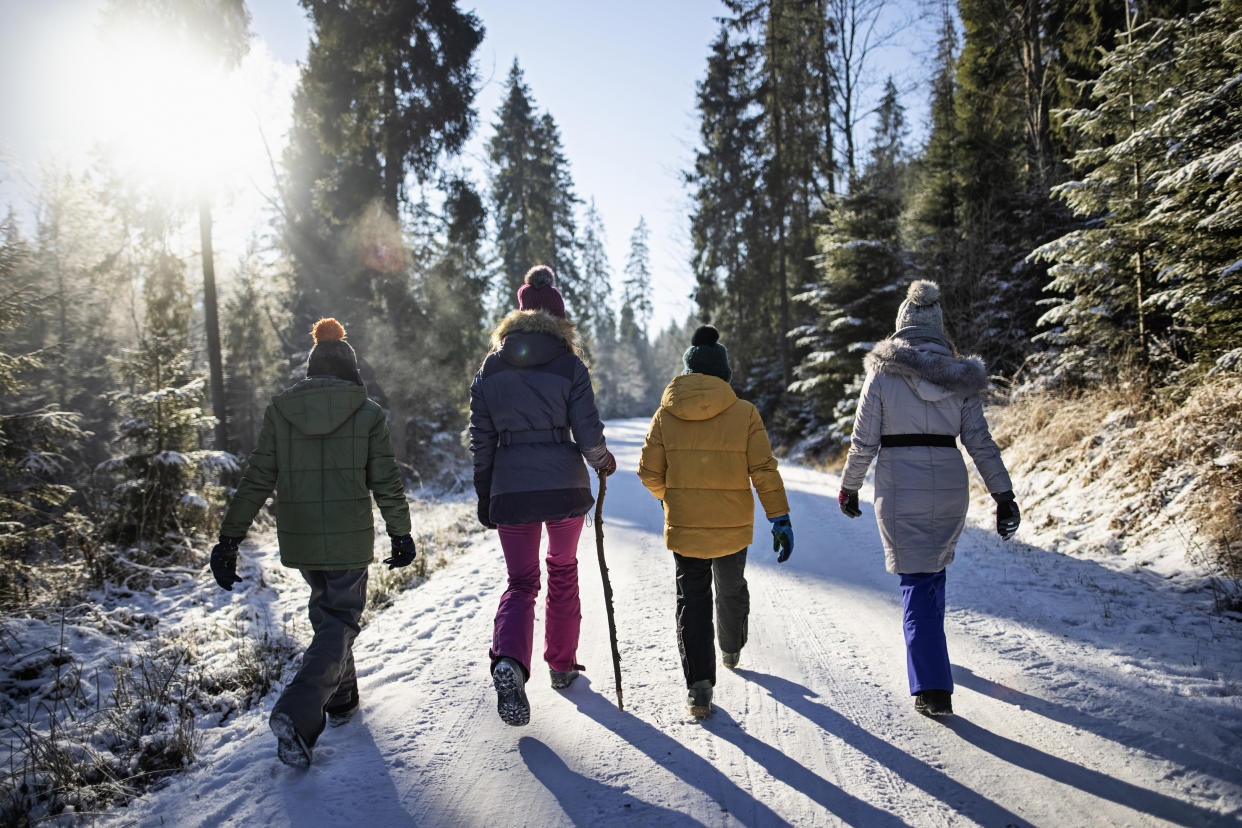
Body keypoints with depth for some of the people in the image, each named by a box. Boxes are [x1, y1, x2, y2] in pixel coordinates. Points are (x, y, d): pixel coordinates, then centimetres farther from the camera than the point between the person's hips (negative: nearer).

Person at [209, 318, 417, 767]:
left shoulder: (279, 409, 1)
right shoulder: (367, 413, -6)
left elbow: (257, 480, -1)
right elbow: (386, 481, -4)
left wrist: (230, 537, 3)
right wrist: (400, 533, 7)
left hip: (298, 538, 4)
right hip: (350, 539, -3)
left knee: (325, 611, 24)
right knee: (340, 621, 6)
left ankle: (340, 700, 35)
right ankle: (297, 712, -14)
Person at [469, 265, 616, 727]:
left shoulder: (489, 371, 5)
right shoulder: (570, 365, -4)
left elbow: (481, 441, 6)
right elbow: (587, 433, -9)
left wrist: (484, 497, 14)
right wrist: (602, 461, 12)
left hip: (510, 489, 1)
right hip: (565, 484, -1)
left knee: (521, 582, 10)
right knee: (563, 570, 20)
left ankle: (509, 660, -16)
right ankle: (562, 664, 29)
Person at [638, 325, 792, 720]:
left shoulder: (666, 414, -4)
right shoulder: (745, 413, -6)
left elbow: (650, 472, -2)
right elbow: (764, 471, -10)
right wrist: (780, 519, -5)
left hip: (684, 527, 0)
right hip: (733, 527, 1)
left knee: (692, 597, 7)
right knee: (731, 588, 24)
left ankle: (698, 683, -4)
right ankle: (731, 649, 48)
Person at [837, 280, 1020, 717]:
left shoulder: (882, 374, -7)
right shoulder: (959, 376, 2)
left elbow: (863, 442, -6)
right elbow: (981, 442, 1)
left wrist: (848, 488, 7)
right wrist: (1004, 495, 6)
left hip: (900, 489, -4)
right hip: (950, 487, 4)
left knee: (917, 582, 3)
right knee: (934, 568, 25)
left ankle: (932, 687, -2)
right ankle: (929, 644, 45)